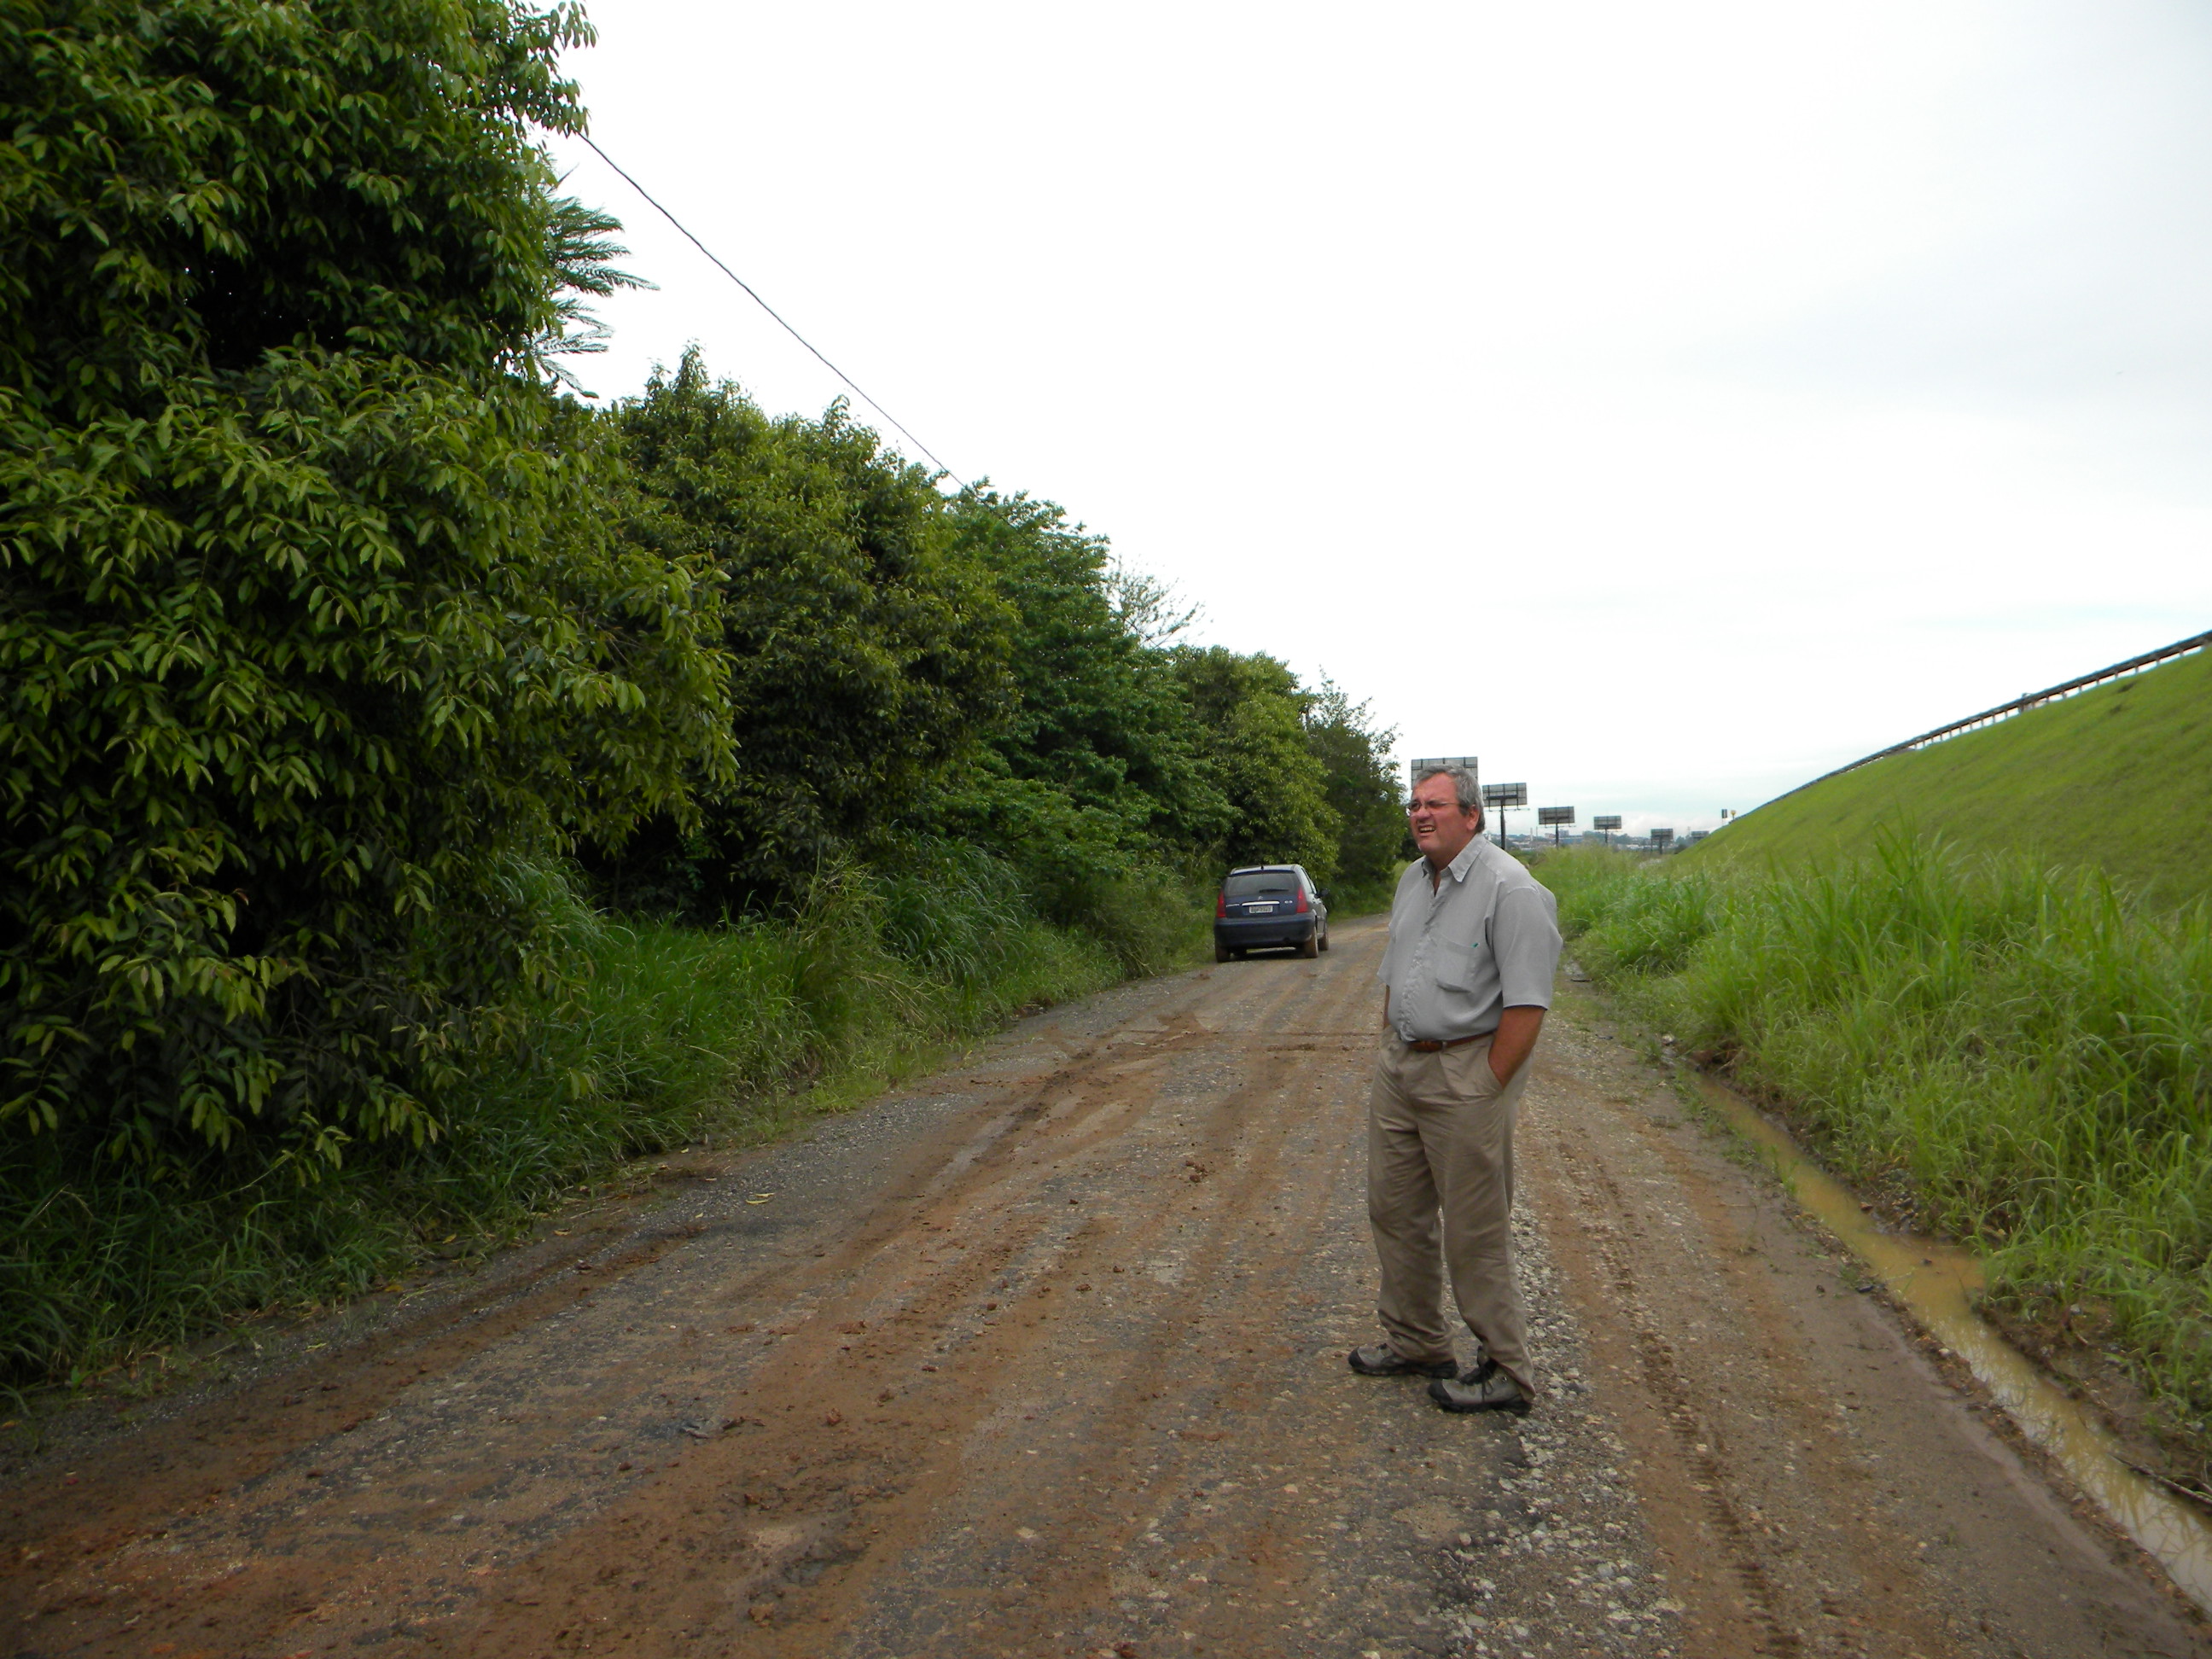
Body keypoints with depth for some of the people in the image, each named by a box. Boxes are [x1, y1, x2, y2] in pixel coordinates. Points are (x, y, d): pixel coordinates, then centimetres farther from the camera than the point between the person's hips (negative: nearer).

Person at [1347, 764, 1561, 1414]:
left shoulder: (1510, 889, -16)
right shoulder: (1413, 879, 12)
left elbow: (1527, 1003, -19)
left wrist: (1486, 1087, -18)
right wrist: (1390, 1051, 15)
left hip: (1467, 1074, -8)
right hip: (1399, 1067, 9)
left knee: (1476, 1232, 1)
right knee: (1395, 1210, 16)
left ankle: (1506, 1372, 18)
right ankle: (1413, 1342, 34)